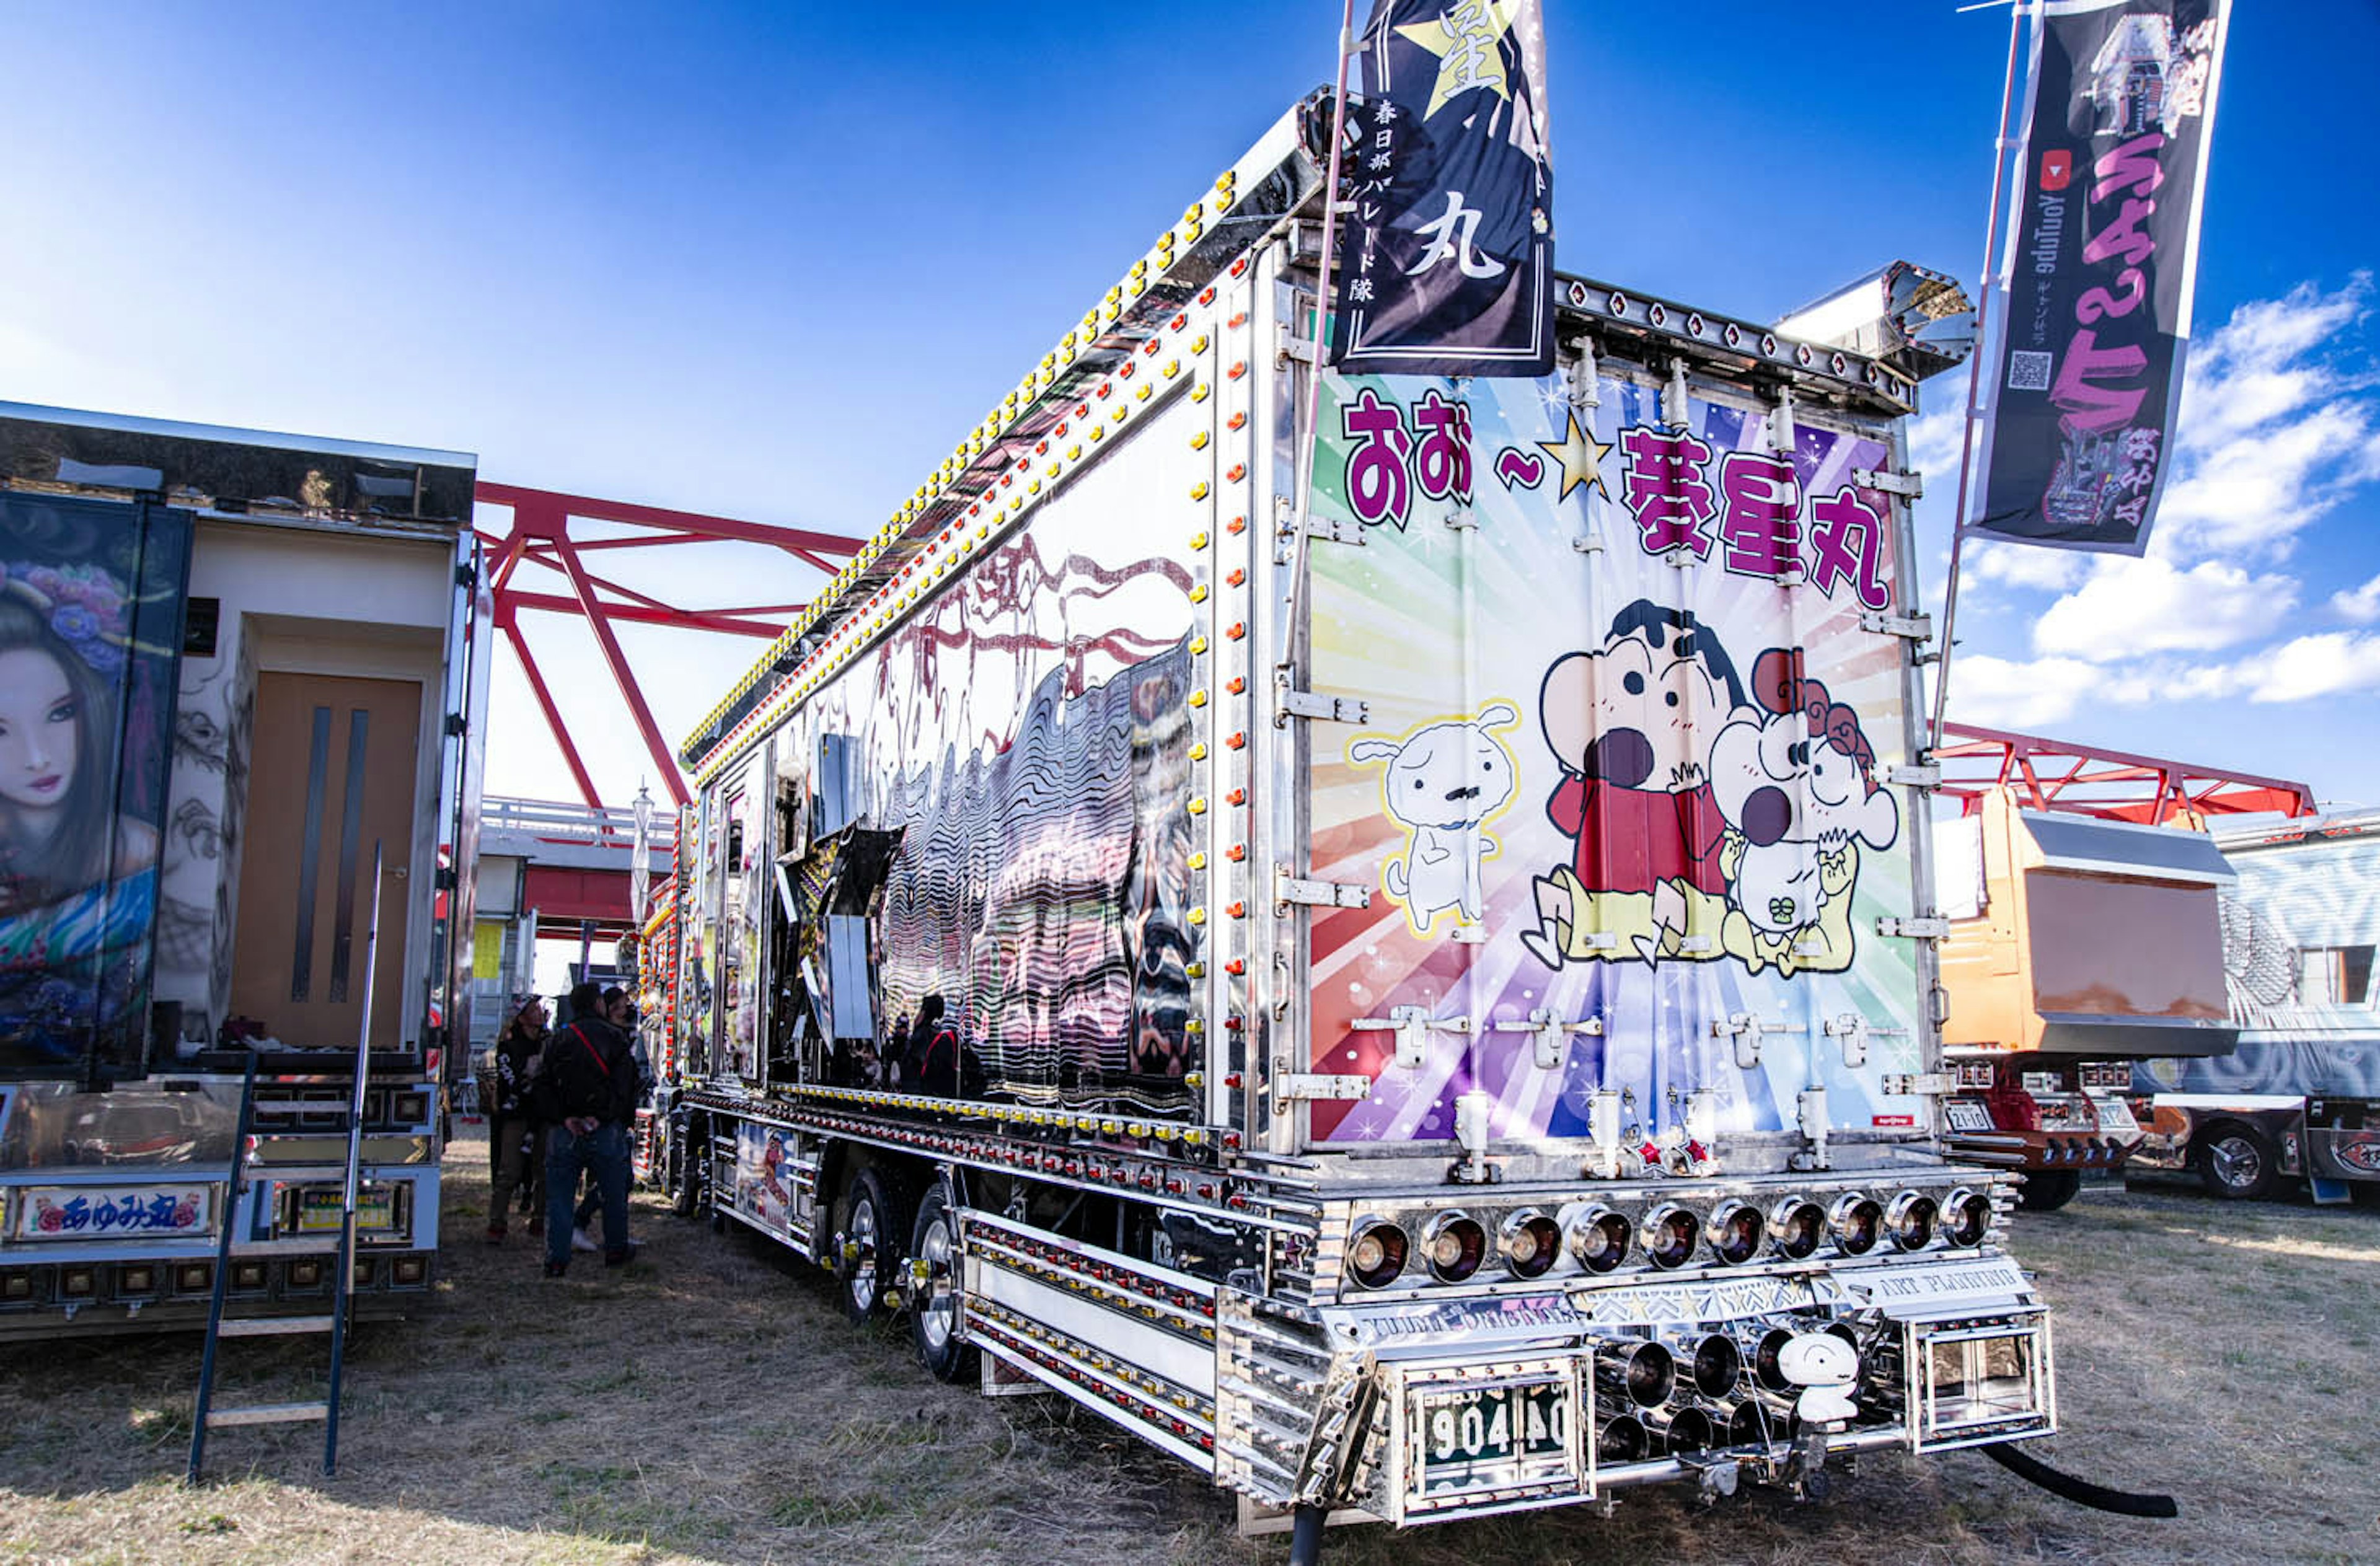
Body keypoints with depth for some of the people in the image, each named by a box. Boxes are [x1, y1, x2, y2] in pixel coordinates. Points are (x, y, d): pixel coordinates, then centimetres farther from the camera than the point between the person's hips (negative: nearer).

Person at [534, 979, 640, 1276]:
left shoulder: (559, 1040, 7)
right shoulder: (614, 1037, 0)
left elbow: (544, 1085, -2)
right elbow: (626, 1085, -10)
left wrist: (563, 1118, -9)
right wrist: (605, 1116, -10)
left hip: (564, 1131, 2)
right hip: (606, 1130, -1)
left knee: (559, 1196, 6)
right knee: (614, 1193, 14)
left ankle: (556, 1260, 4)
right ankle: (616, 1250, 24)